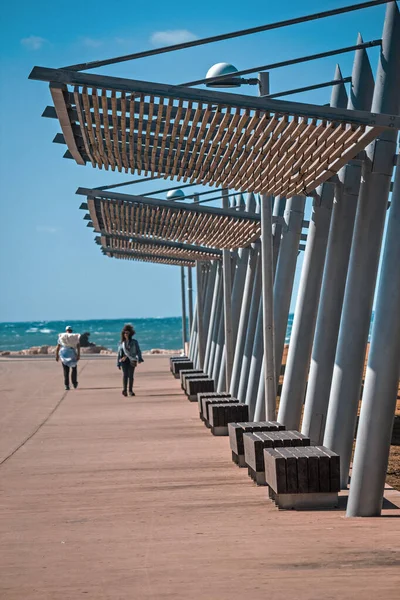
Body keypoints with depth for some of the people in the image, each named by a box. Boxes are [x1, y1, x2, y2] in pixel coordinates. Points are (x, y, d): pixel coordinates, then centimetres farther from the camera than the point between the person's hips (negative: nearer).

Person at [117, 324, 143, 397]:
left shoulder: (134, 342, 8)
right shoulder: (122, 343, 12)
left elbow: (138, 351, 3)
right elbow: (119, 353, 16)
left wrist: (139, 358, -12)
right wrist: (118, 363, 13)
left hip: (132, 361, 0)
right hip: (124, 360, 0)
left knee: (131, 375, -1)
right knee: (125, 374, -15)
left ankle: (130, 390, 7)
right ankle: (124, 389, -25)